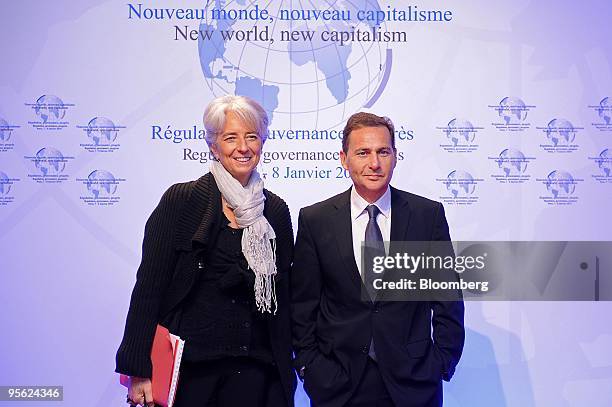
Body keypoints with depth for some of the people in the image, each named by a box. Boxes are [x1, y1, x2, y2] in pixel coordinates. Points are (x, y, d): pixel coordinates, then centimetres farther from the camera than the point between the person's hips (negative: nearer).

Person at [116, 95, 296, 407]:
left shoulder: (276, 211, 8)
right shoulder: (181, 200, -3)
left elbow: (280, 297, 12)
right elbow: (149, 285, -6)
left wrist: (285, 372, 9)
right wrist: (139, 370, -11)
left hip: (255, 370, 3)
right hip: (190, 366, -3)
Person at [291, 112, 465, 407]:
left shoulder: (429, 214, -1)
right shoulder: (314, 220, -2)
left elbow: (447, 299, 3)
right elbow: (302, 304, 3)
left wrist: (443, 364, -1)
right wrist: (308, 366, -1)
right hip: (337, 383, 0)